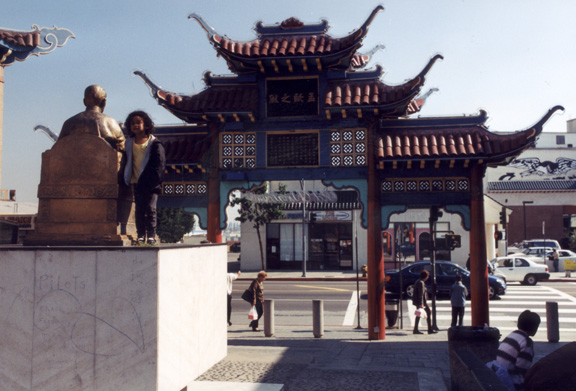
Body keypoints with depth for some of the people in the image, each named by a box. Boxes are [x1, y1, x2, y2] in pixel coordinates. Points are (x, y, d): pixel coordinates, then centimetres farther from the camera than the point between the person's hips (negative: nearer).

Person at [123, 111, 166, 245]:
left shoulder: (155, 144, -1)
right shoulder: (129, 144, 12)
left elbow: (159, 165, -4)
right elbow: (127, 163, 14)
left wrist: (152, 180, -13)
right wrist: (127, 180, 4)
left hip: (151, 183, -4)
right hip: (136, 182, 4)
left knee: (150, 208, -7)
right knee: (139, 209, 4)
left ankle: (151, 235, -2)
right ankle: (140, 235, 7)